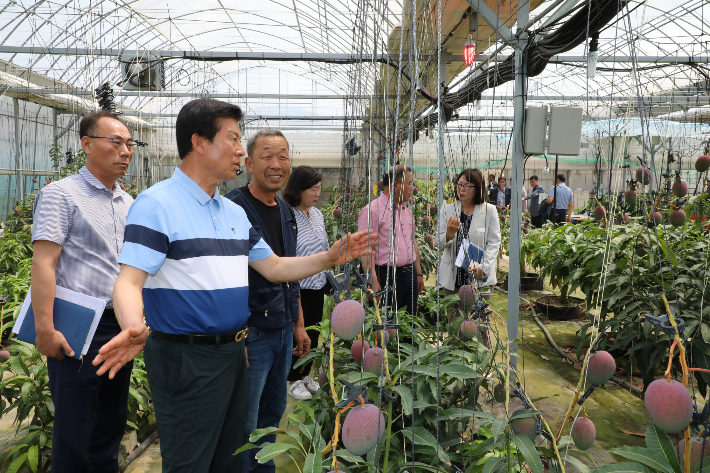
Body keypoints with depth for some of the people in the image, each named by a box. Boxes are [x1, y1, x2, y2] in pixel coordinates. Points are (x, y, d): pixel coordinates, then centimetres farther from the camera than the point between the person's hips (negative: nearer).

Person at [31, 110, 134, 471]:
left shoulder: (128, 203, 13)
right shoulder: (61, 194, -7)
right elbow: (43, 264, -14)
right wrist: (45, 329, -19)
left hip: (122, 326, 7)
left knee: (112, 425, 16)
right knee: (74, 432, 3)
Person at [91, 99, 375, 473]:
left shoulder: (235, 212, 12)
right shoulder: (157, 204, -13)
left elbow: (275, 268, 16)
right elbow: (129, 281, -20)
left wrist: (330, 257, 5)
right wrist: (134, 327, -40)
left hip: (232, 353, 8)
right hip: (185, 358, -7)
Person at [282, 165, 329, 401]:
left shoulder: (317, 214, 7)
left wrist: (328, 276, 16)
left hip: (317, 286, 7)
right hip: (297, 287, -7)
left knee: (313, 333, 16)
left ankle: (306, 375, 33)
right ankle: (295, 381, 23)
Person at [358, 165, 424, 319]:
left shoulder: (407, 211, 16)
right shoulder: (372, 210, -10)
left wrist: (418, 274, 18)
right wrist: (374, 282, -21)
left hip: (410, 275, 8)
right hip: (387, 277, -8)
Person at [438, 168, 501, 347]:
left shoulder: (489, 210, 0)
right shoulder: (448, 209, 6)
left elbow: (494, 243, -1)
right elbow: (440, 243, 5)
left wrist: (482, 268, -14)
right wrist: (449, 233, -17)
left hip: (480, 278, -2)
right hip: (453, 277, 2)